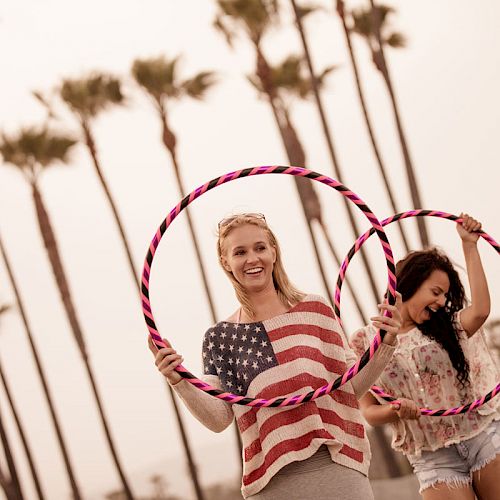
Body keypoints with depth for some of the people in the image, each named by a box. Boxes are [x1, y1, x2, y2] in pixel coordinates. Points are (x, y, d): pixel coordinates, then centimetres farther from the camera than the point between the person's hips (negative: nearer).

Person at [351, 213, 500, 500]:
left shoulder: (444, 328, 11)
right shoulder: (367, 343, 4)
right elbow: (369, 412, 4)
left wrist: (469, 245, -5)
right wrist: (396, 410, -19)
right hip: (433, 459, -2)